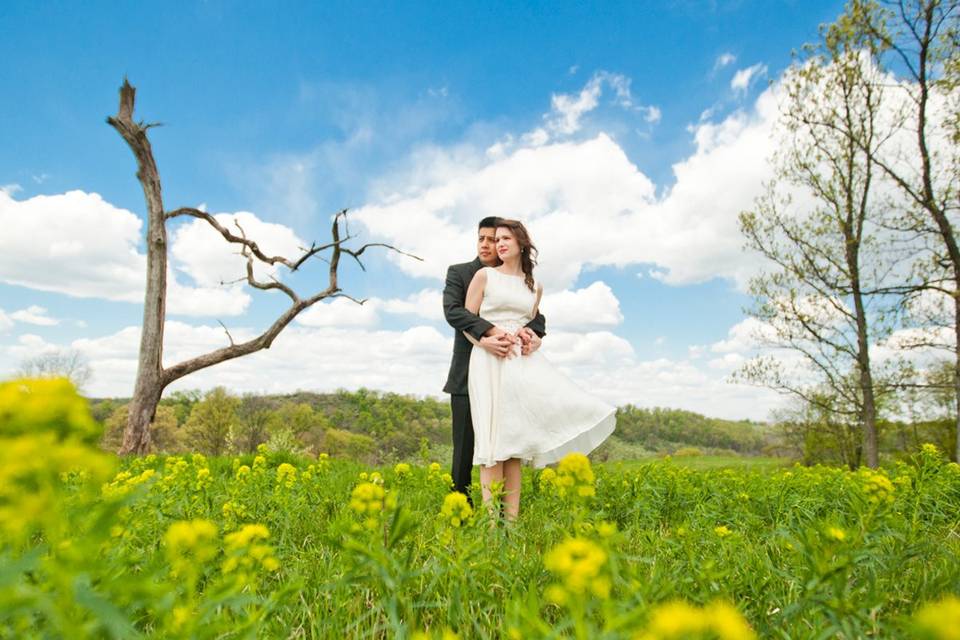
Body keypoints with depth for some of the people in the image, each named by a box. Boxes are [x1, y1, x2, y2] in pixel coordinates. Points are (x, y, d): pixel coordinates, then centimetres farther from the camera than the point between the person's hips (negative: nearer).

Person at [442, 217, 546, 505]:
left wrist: (530, 332, -24)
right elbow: (452, 310, -13)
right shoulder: (459, 273, 5)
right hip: (469, 375, -2)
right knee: (464, 452, 3)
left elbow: (537, 316, 2)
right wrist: (492, 331, -27)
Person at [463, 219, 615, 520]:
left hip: (522, 363, 4)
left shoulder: (535, 287, 17)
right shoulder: (484, 275, 6)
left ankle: (512, 519, 4)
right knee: (493, 441, -10)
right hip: (489, 361, -3)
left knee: (512, 441, 0)